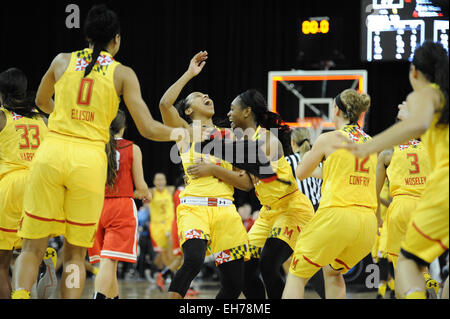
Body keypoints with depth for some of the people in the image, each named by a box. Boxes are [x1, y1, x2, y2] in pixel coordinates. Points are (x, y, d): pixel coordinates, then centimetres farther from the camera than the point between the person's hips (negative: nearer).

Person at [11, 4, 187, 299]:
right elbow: (148, 129, 1)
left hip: (52, 153, 1)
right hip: (90, 160, -1)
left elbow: (42, 102, 29)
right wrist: (176, 133, 20)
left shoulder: (62, 61, 10)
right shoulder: (123, 74, 4)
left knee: (33, 247, 5)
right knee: (75, 254, 10)